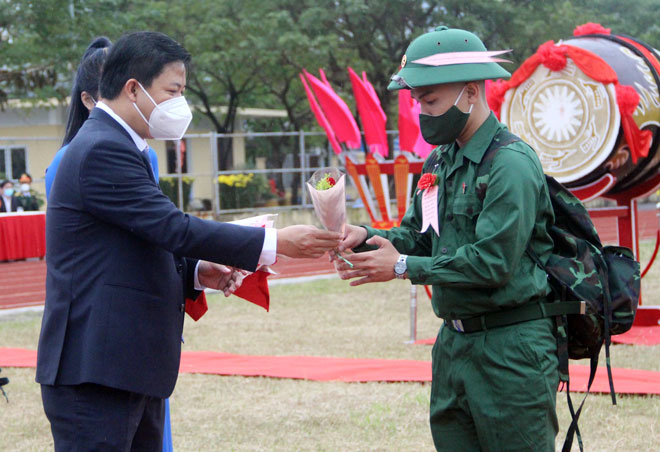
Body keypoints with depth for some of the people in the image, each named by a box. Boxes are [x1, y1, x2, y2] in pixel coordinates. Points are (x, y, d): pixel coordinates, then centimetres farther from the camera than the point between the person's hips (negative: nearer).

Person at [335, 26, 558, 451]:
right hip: (453, 343, 9)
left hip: (511, 348, -9)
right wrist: (367, 237, -6)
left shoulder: (511, 164, -16)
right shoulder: (441, 162, 12)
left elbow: (493, 261, -22)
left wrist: (404, 267, -17)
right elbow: (417, 237, 15)